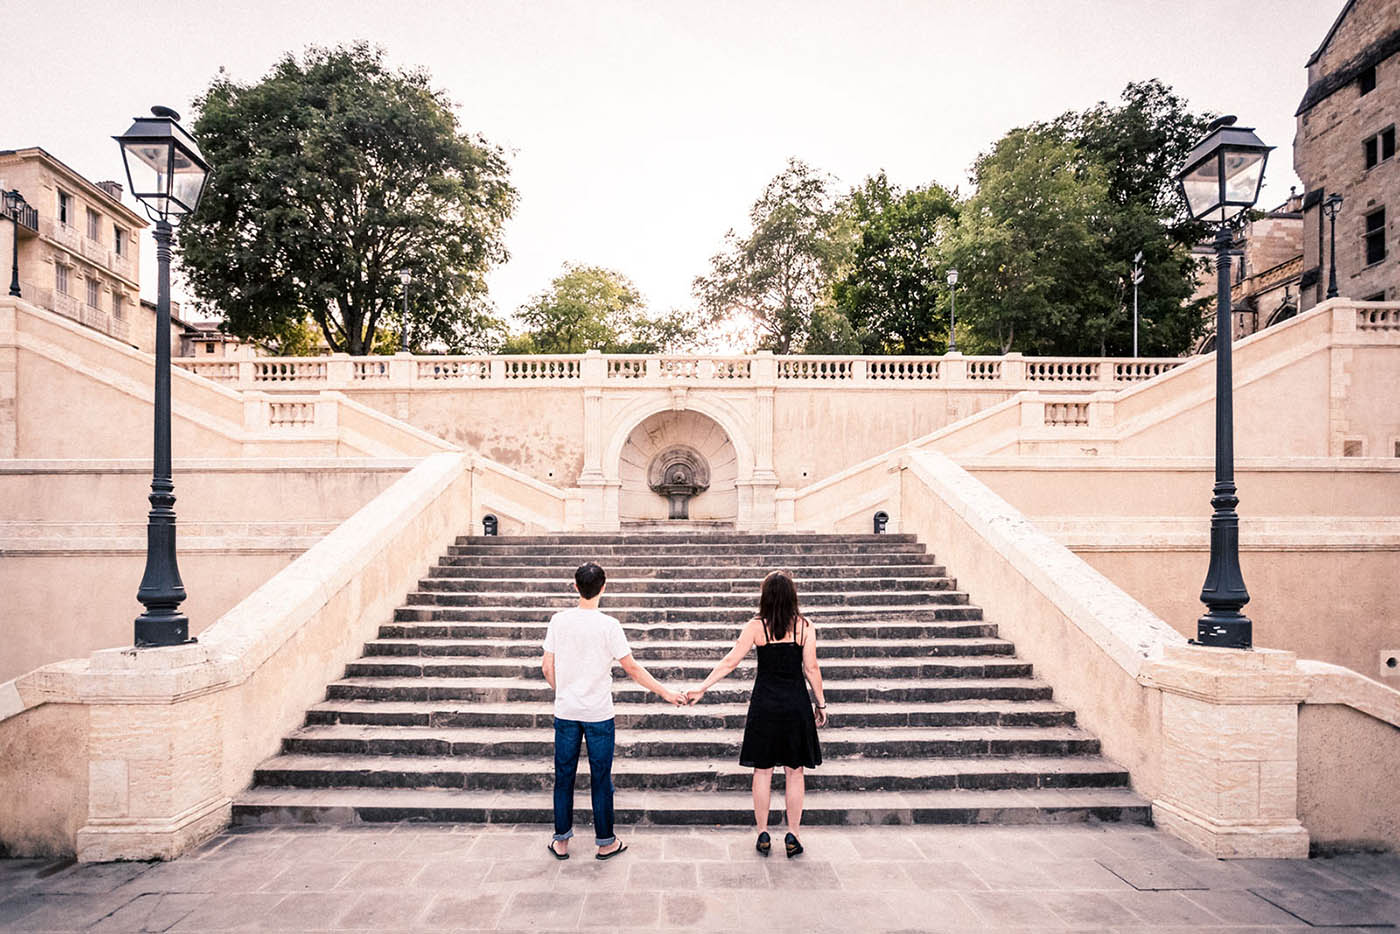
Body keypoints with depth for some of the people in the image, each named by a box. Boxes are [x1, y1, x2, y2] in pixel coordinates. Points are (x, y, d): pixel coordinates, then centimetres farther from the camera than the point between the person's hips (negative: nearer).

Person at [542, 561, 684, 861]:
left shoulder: (559, 620, -4)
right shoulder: (608, 625, -14)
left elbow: (547, 667, 2)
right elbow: (632, 669, -11)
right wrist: (665, 693, -1)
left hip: (565, 711, 3)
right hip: (598, 713, -3)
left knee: (564, 776, 14)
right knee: (601, 778, 9)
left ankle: (561, 841, 24)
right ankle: (606, 842, 20)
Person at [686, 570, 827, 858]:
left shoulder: (755, 626, -6)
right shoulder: (804, 626, -4)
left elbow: (730, 662, -8)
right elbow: (811, 668, -3)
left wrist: (701, 689, -2)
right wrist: (821, 703, 7)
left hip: (764, 704, 0)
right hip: (795, 704, 0)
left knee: (762, 771, 10)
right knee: (794, 771, 11)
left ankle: (763, 835, 18)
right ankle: (793, 836, 16)